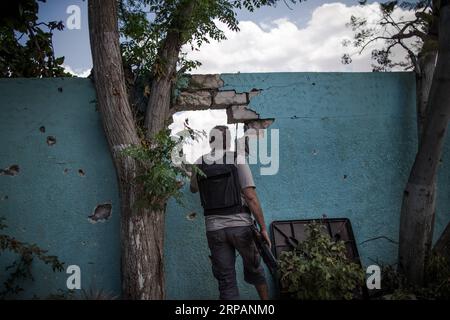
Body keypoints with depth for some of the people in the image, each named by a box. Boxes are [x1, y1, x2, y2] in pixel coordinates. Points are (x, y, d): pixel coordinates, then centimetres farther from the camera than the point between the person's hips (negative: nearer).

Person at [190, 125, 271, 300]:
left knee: (226, 281, 7)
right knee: (254, 270, 19)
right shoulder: (237, 160, -4)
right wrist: (263, 227, -7)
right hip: (241, 225, -1)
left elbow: (193, 189, 25)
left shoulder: (199, 163, 5)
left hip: (214, 228, 2)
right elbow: (251, 197, -12)